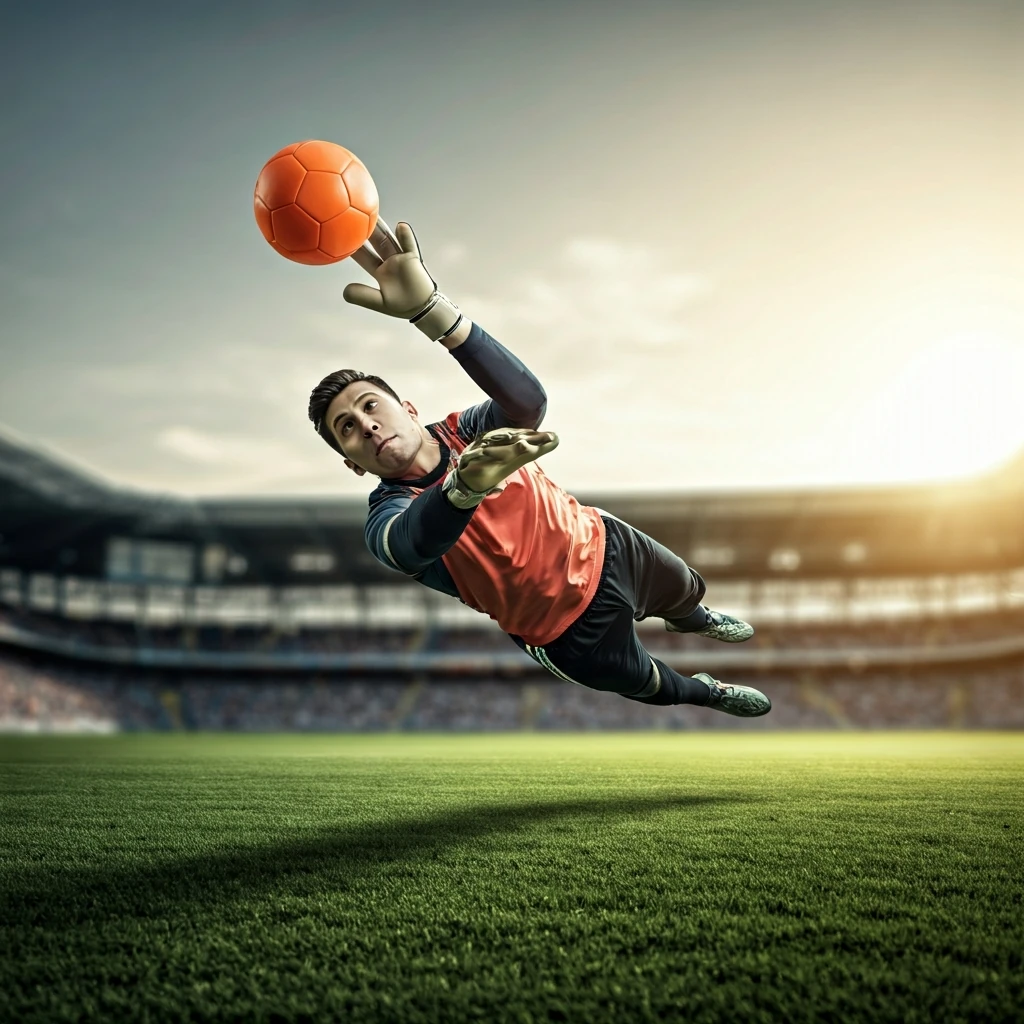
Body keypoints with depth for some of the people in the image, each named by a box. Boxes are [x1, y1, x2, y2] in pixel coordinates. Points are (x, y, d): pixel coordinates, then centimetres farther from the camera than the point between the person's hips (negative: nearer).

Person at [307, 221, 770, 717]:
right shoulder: (387, 521, -30)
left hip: (604, 545, 3)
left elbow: (528, 402, -46)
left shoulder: (464, 431, -22)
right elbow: (415, 543, -57)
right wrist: (467, 485, -82)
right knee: (649, 684, 20)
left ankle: (693, 619, 69)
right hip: (568, 630, -3)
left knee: (687, 589, 29)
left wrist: (434, 310, -65)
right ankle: (704, 692, 57)